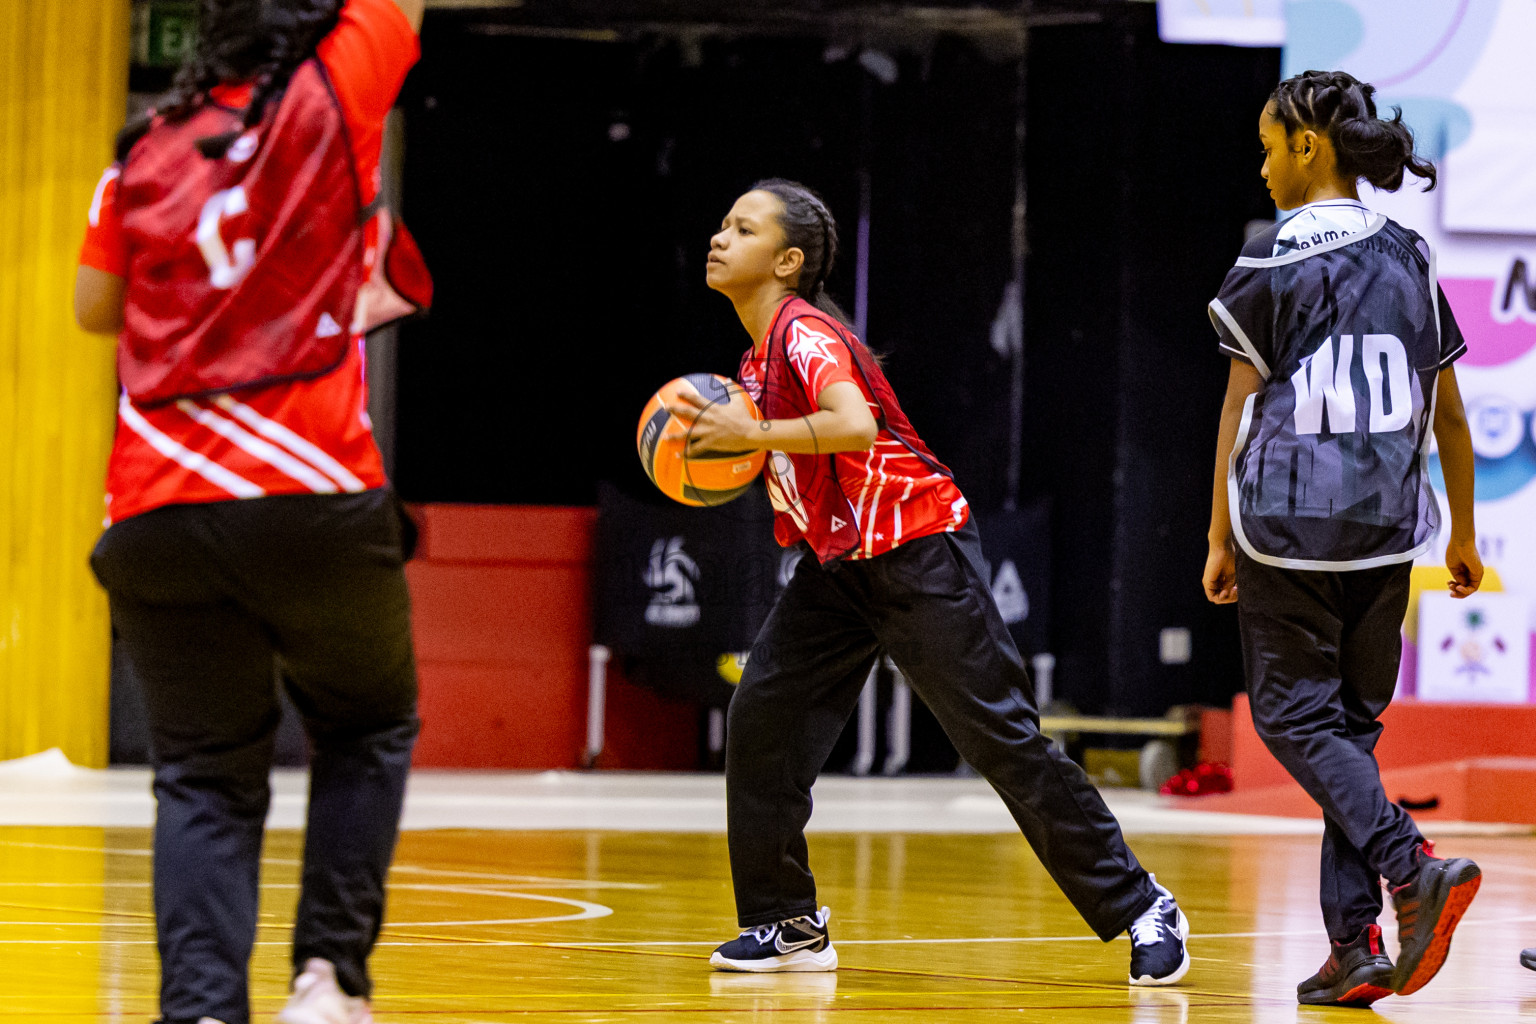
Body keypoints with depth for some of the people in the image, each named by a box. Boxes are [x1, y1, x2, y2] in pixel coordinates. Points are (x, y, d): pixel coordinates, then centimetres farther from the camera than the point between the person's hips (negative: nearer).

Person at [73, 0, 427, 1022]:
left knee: (205, 775, 6)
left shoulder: (148, 149, 10)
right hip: (311, 494, -3)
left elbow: (97, 307, 22)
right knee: (368, 727, 19)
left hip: (157, 508, 3)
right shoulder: (331, 96, -1)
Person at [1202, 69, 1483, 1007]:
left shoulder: (1274, 259, -5)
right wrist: (1463, 534, 22)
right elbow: (1449, 414, 14)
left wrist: (1220, 539, 2)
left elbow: (1240, 407, -4)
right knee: (1351, 722, 11)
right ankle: (1357, 947, 3)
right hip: (1386, 526, 5)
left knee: (1295, 715, 2)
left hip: (1289, 523, -5)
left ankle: (1415, 867, -19)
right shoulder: (1409, 259, 10)